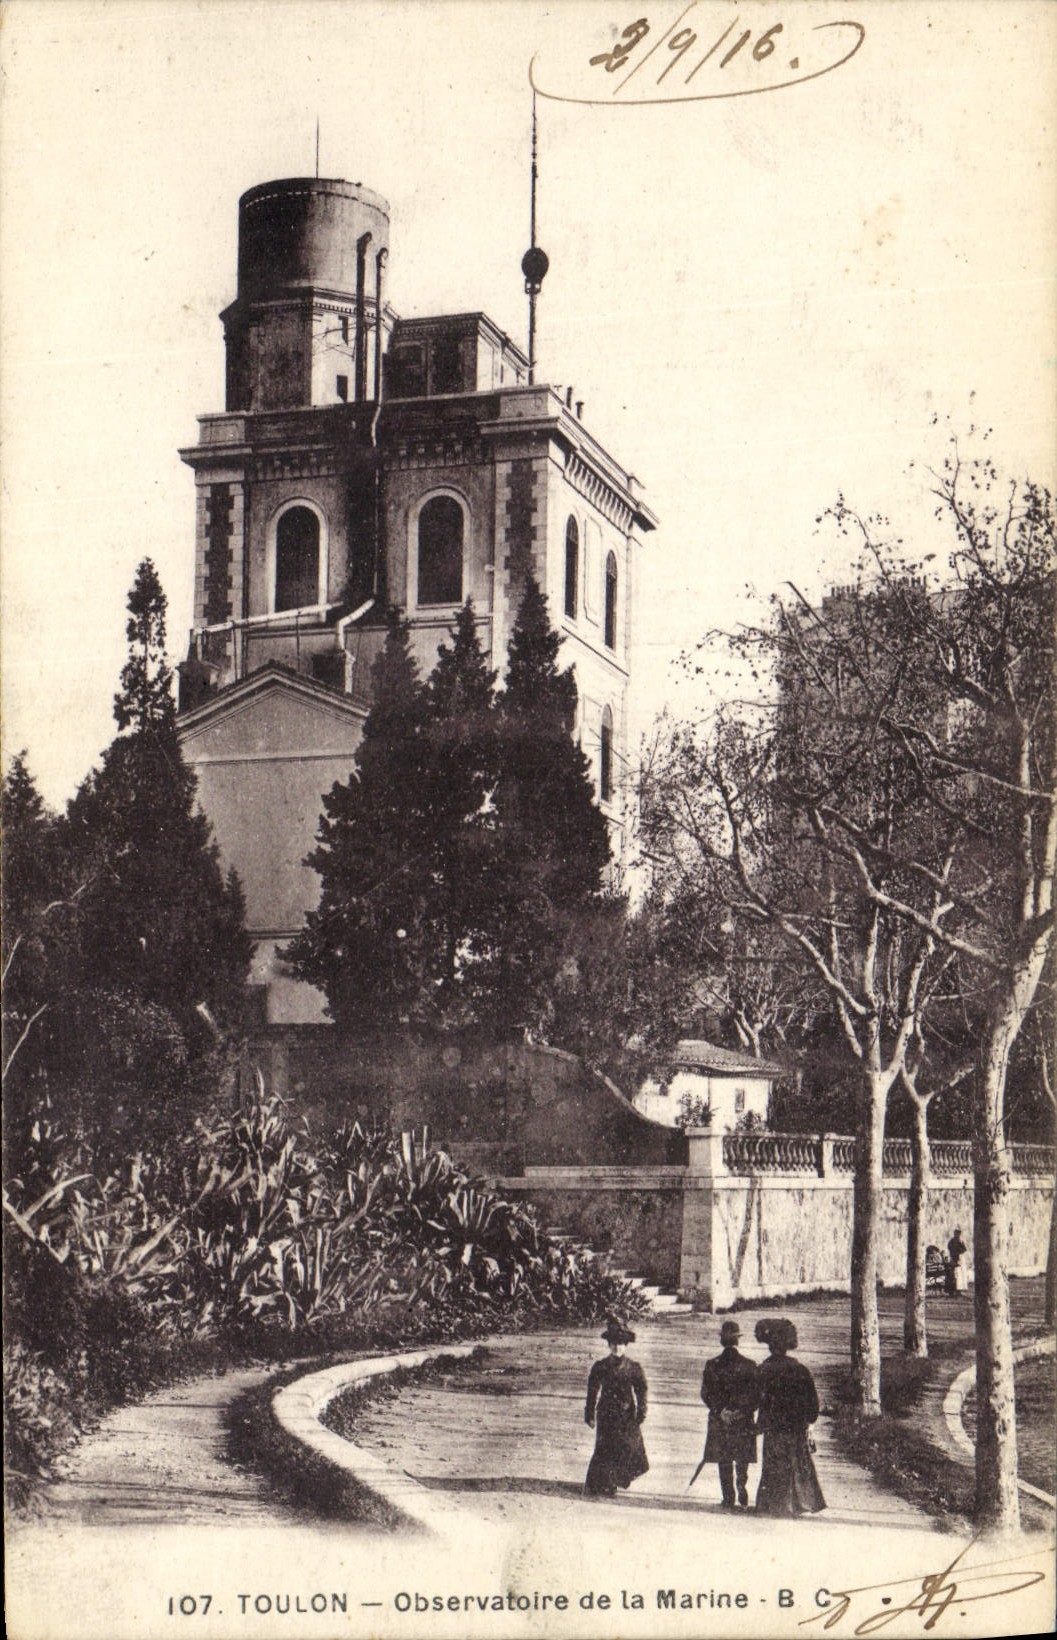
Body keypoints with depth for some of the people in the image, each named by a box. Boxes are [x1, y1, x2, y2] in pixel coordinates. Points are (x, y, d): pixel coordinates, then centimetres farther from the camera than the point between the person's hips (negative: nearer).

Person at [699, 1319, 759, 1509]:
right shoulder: (749, 1365, -4)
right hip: (744, 1422, 0)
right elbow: (756, 1395, -4)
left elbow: (706, 1393, -4)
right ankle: (743, 1498, 2)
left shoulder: (712, 1364, -3)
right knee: (742, 1461, 11)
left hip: (719, 1421, 0)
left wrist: (720, 1411, -5)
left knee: (724, 1462, 7)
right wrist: (742, 1411, -3)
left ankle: (728, 1499, 4)